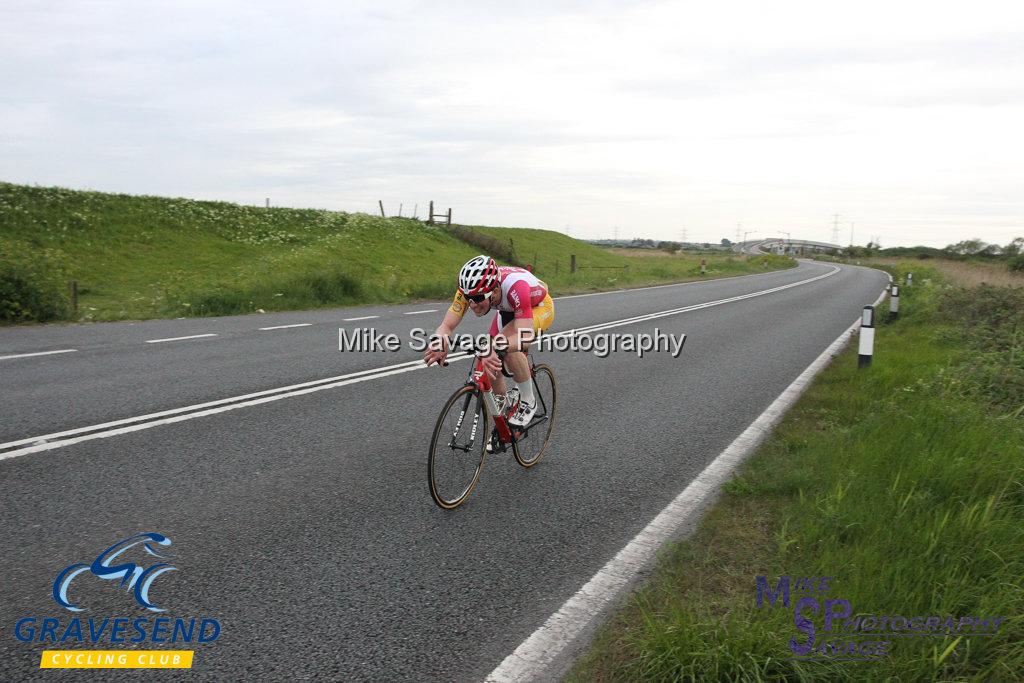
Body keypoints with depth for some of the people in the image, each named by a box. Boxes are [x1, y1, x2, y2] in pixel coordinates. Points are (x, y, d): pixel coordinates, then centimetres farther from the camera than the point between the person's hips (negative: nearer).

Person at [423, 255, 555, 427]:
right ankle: (503, 401, 24)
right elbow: (447, 325, -31)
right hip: (509, 310, 6)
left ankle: (528, 402, -12)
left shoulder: (515, 286, -44)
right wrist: (439, 342, -55)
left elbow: (525, 337, -51)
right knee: (489, 361, -6)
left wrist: (496, 347, -70)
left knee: (508, 343, -32)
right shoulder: (470, 288, -30)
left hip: (540, 307, -5)